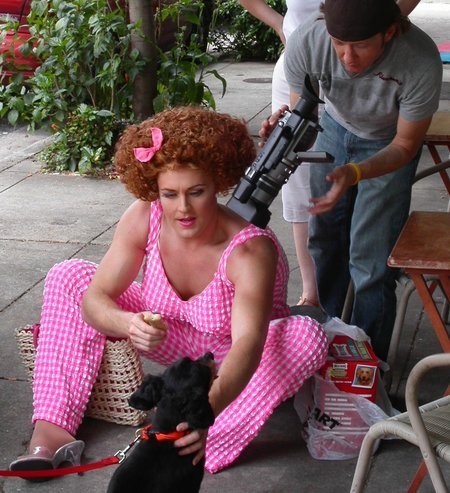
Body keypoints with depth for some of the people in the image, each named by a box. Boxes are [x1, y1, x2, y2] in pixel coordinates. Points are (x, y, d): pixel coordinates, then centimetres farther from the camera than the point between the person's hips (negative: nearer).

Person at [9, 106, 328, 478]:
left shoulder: (250, 250, -35)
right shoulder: (143, 218, -22)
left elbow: (248, 343, -48)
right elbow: (94, 298, -24)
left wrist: (211, 407, -68)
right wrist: (128, 325, -48)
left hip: (231, 359, -3)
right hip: (172, 339, 4)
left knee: (308, 337, -35)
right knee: (69, 276, -11)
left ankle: (196, 451, -38)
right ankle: (51, 432, -21)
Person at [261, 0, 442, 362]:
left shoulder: (421, 62, -40)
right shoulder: (305, 43, -35)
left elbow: (405, 144, -24)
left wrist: (354, 174, -42)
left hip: (389, 143, -3)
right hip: (335, 128, 3)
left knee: (370, 259, -7)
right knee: (324, 235, 13)